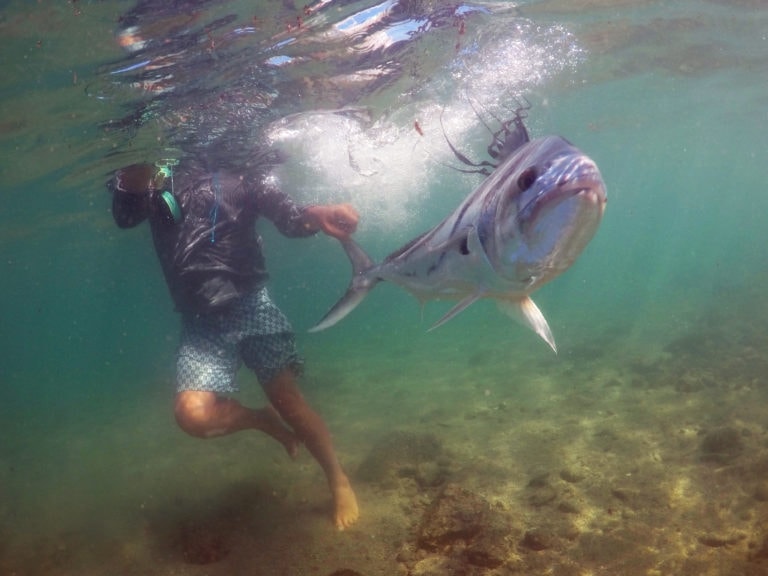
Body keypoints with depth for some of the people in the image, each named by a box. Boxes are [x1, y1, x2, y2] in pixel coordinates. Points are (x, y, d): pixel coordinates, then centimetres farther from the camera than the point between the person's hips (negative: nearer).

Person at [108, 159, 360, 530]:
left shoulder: (238, 172, 3)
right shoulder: (152, 182, 7)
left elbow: (288, 217, -7)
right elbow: (124, 216, -12)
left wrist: (316, 215, -29)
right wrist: (140, 167, -25)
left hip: (250, 305, -1)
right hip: (200, 323, 2)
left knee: (287, 398, -3)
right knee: (194, 414, -18)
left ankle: (339, 480, 21)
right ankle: (265, 420, 14)